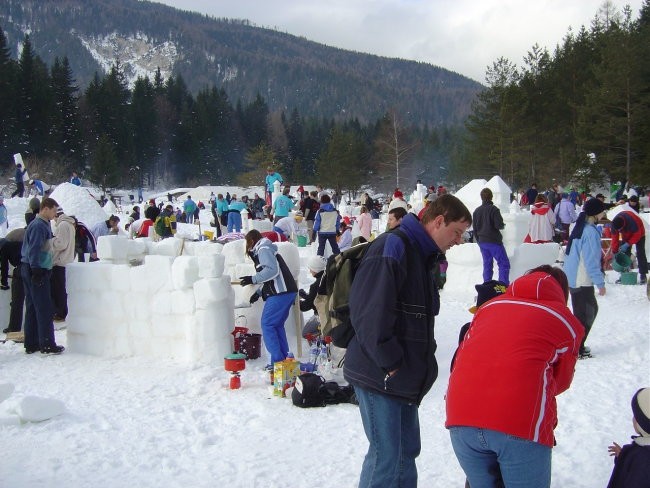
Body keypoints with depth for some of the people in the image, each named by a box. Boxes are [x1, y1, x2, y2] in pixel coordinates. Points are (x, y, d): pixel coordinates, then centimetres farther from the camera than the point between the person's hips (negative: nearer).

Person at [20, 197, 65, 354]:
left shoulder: (43, 224, 17)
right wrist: (36, 271, -23)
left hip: (29, 270, 10)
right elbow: (33, 250, -21)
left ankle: (31, 344, 16)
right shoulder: (39, 226, -14)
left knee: (32, 308, 11)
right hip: (37, 271, -10)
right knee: (44, 309, -7)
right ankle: (47, 344, -4)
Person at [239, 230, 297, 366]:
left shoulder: (263, 250, -5)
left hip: (280, 293, -10)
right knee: (277, 325, 16)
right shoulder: (265, 250, 26)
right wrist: (259, 292, 19)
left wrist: (253, 279, -14)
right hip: (288, 292, 10)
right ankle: (284, 359, 17)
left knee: (267, 324, -5)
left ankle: (278, 361, -9)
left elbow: (272, 270, -19)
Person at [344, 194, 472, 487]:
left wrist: (422, 362, 11)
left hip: (405, 377, 10)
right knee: (386, 455, -4)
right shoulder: (392, 247, -17)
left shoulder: (422, 255, 15)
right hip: (380, 376, -10)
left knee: (407, 450, 16)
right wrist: (391, 364, -20)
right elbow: (371, 311, -25)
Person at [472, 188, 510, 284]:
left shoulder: (477, 211, 7)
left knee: (487, 264, 13)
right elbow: (499, 225, -17)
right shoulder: (493, 209, -13)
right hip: (494, 241, -6)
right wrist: (502, 224, 6)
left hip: (482, 242, 7)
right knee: (504, 264, -3)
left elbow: (475, 228, 13)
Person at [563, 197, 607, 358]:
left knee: (591, 309, 20)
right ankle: (577, 349, 5)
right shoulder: (591, 231, -19)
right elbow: (591, 260, -21)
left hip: (572, 277, 10)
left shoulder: (579, 227, 10)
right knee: (584, 315, 0)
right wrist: (600, 283, -16)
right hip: (582, 281, -10)